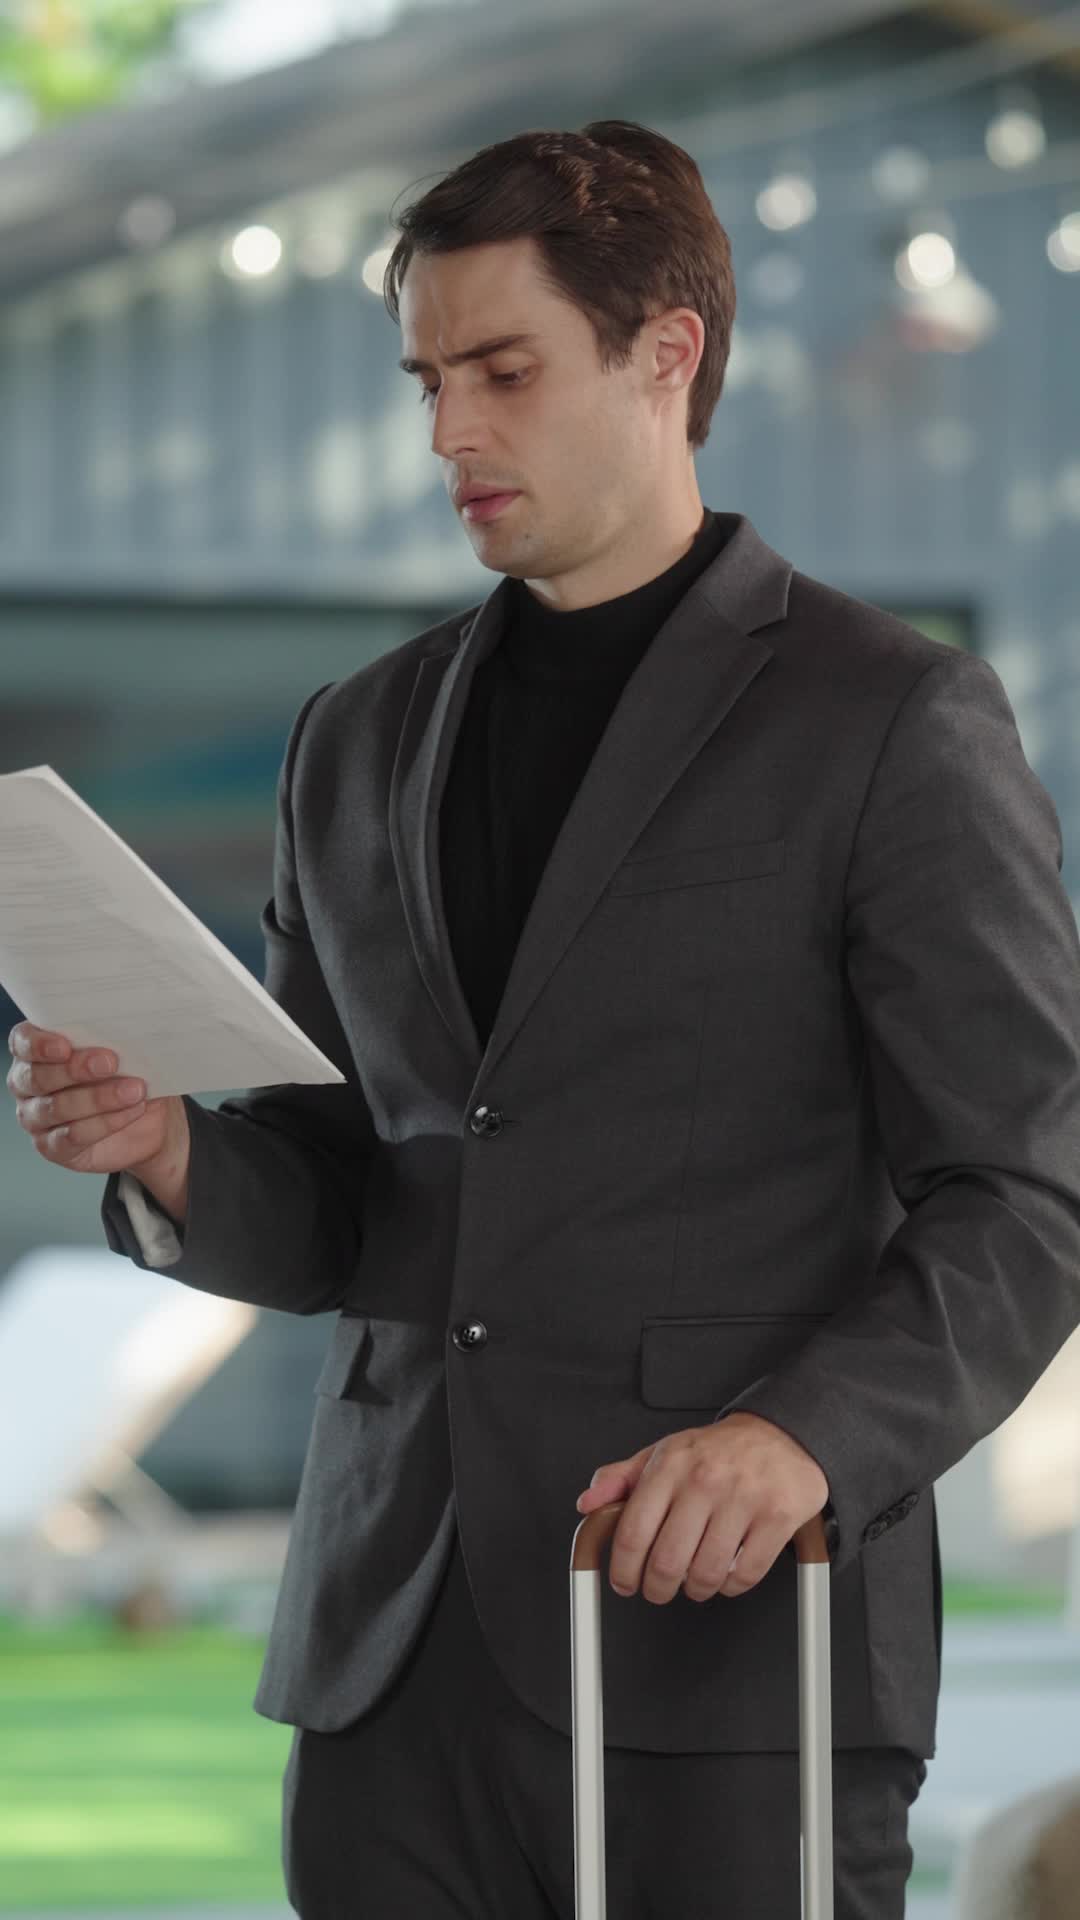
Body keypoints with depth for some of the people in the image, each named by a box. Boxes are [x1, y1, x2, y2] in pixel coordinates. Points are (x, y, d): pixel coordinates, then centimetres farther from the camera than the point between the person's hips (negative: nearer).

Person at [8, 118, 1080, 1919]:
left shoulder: (894, 721, -1)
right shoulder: (362, 741, 16)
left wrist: (808, 1434, -21)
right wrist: (171, 1156, -2)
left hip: (730, 1639, -5)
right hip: (397, 1659, 5)